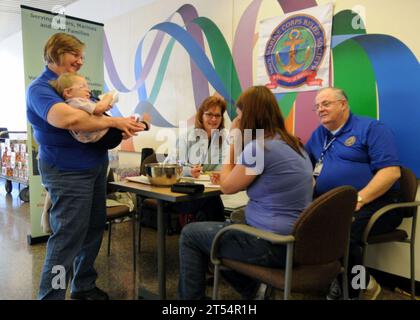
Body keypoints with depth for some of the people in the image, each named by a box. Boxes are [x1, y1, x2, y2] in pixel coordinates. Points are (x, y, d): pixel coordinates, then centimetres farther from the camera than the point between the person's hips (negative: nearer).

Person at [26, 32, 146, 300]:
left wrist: (120, 129, -5)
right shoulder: (40, 89, -13)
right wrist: (115, 122, -25)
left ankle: (84, 286, 32)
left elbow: (95, 117, 16)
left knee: (94, 229, 16)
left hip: (96, 167, 9)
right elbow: (69, 119, -33)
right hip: (68, 173, -9)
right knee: (67, 239, -4)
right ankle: (51, 295, 11)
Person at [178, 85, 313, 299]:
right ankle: (253, 291, 26)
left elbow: (227, 187, -6)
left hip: (273, 244, -9)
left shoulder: (258, 147, -20)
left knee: (190, 234, 5)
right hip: (292, 240, 9)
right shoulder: (293, 144, 9)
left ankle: (191, 296, 22)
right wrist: (230, 176, 14)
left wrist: (233, 142, -1)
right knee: (219, 228, 26)